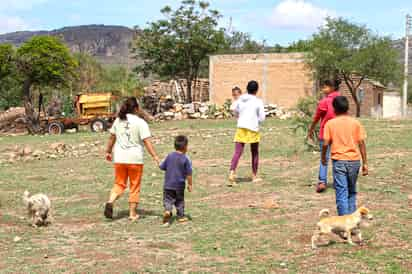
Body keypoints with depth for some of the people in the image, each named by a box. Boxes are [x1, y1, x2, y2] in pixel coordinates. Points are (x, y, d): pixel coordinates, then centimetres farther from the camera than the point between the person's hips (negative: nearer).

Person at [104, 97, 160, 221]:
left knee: (119, 184, 14)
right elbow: (147, 141, -16)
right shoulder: (140, 123, -9)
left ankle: (110, 202, -12)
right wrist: (155, 156, -17)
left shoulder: (118, 120, 5)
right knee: (134, 186, 9)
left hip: (119, 158, 4)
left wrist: (108, 152, 26)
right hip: (135, 159, -4)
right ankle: (133, 213, 12)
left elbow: (112, 138, 14)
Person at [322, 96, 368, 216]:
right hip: (354, 160, 2)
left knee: (341, 192, -2)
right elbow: (361, 143, -1)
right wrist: (365, 163, 3)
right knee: (352, 191, 18)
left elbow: (326, 143, -6)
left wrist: (323, 157, 12)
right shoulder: (355, 123, 2)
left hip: (339, 161, -2)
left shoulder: (330, 124, -2)